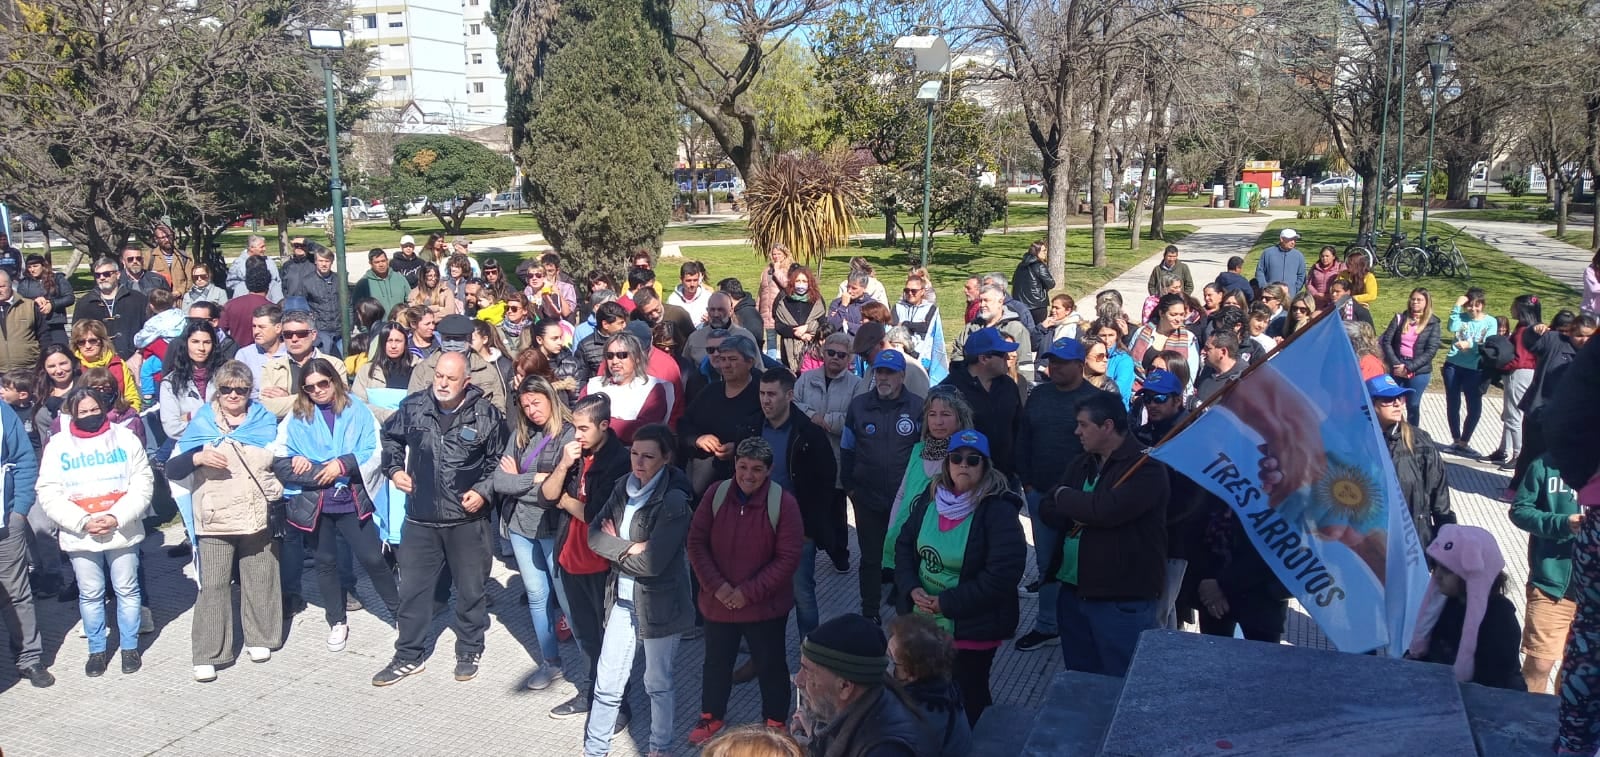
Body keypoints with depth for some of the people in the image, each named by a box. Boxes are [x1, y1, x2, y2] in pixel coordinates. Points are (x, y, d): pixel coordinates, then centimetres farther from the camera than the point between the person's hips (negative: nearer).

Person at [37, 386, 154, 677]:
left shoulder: (125, 438, 2)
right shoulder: (57, 445, 2)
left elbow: (142, 484, -2)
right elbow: (49, 494, -2)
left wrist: (117, 517, -14)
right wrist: (82, 522, -14)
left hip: (123, 532, 0)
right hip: (79, 537, 0)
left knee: (127, 590, 8)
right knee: (90, 595, 10)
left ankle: (130, 647, 23)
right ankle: (97, 650, 25)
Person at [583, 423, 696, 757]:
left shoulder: (674, 500, -20)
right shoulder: (624, 486, 0)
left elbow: (651, 562, -23)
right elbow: (595, 533, -4)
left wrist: (614, 548, -9)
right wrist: (629, 548, -20)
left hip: (658, 603, -5)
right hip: (622, 599, 5)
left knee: (658, 683, 14)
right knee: (607, 683, 12)